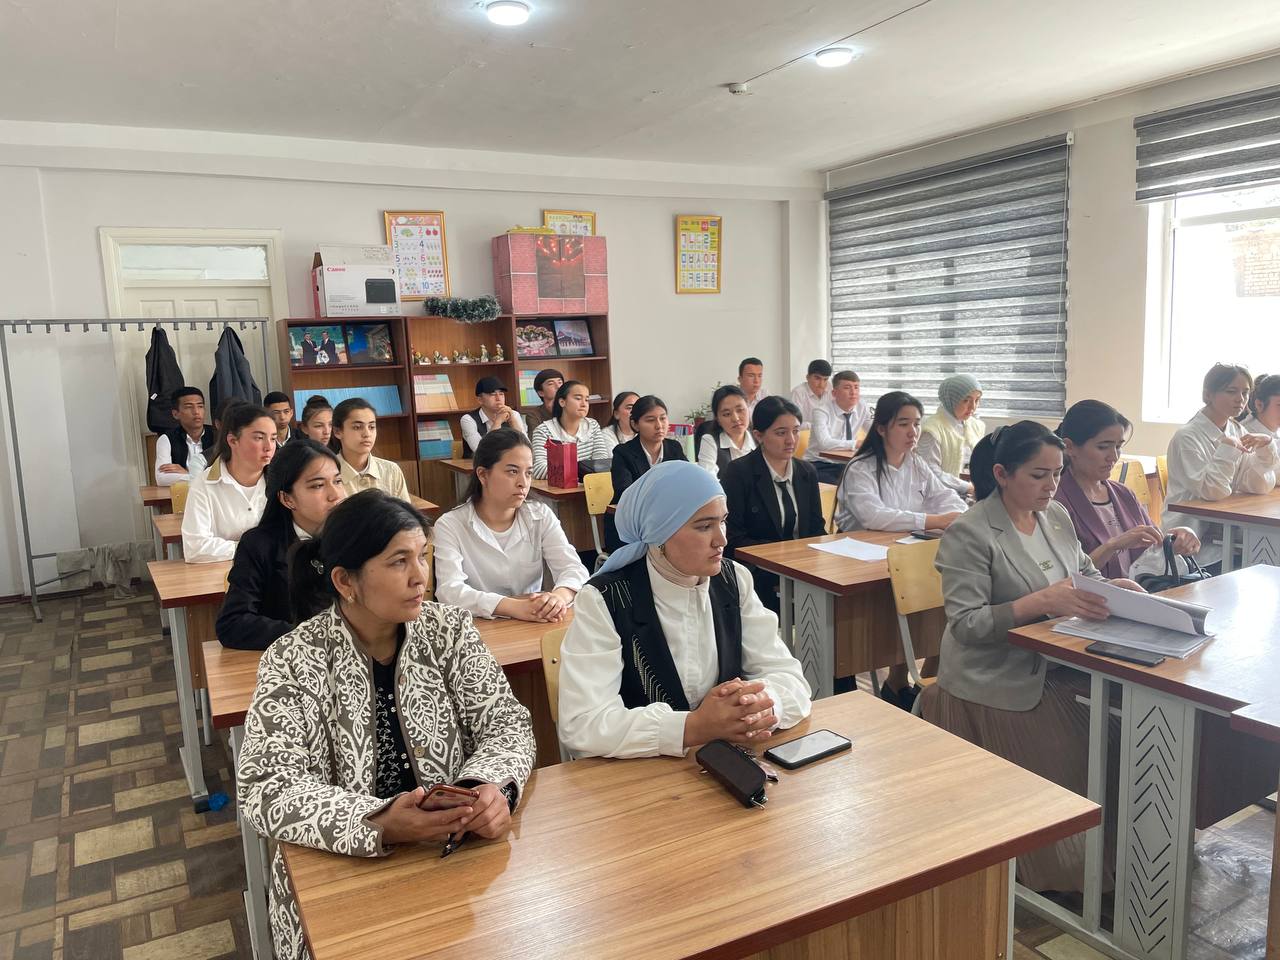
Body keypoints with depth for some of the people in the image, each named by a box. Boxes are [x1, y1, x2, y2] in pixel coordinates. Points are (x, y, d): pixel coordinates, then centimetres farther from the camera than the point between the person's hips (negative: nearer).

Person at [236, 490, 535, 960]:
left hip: (456, 852, 2)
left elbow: (505, 722, -4)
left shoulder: (449, 629, -2)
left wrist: (491, 787, -26)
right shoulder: (295, 661, -11)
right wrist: (378, 825, -33)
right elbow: (267, 787, -17)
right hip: (339, 873, -2)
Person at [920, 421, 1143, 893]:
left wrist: (1113, 588, -6)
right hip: (996, 688, -6)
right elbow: (966, 624, -19)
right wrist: (1043, 601, -29)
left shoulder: (1057, 516, 8)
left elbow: (1085, 575, 18)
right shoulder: (969, 534, -14)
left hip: (1056, 671, 6)